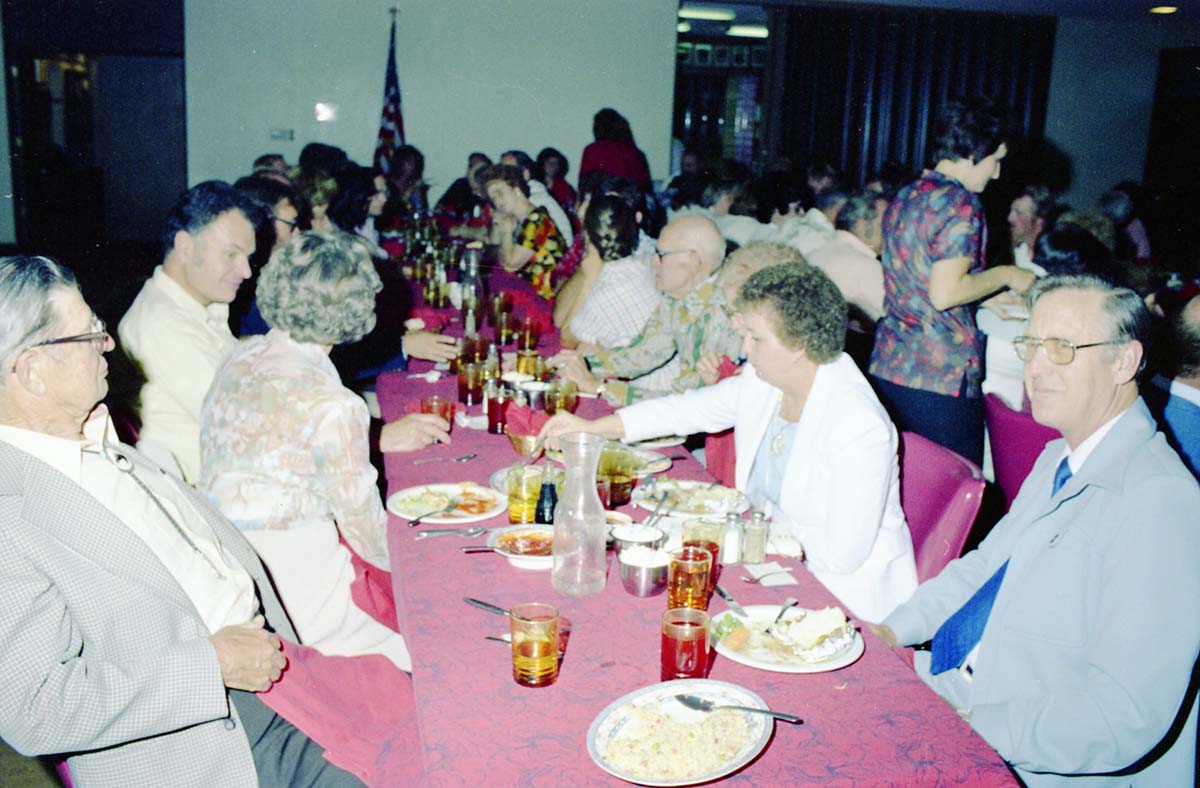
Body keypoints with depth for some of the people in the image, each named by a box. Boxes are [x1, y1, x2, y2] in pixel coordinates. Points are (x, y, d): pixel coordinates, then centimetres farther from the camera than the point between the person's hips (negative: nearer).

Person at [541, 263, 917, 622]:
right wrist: (591, 426, 8)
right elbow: (691, 408, 10)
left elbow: (844, 553, -25)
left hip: (845, 592, -7)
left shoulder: (860, 429, -27)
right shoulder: (762, 381, -6)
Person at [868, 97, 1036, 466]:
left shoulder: (903, 199, 13)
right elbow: (944, 294, -20)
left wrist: (992, 301, 22)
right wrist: (1005, 275, -5)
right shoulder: (961, 204, -12)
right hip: (941, 379, -8)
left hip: (887, 369, 8)